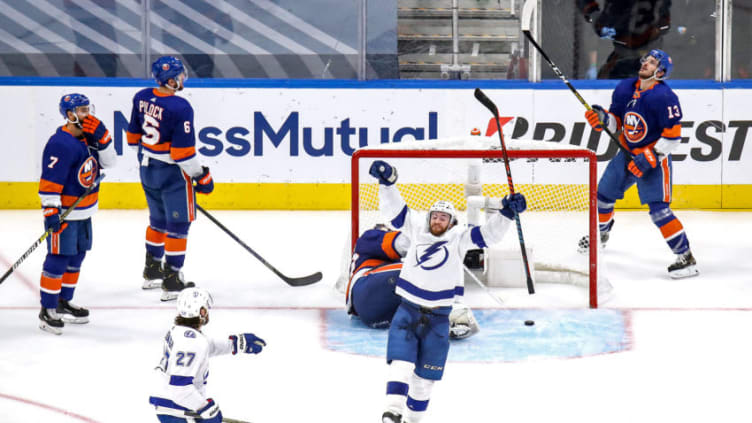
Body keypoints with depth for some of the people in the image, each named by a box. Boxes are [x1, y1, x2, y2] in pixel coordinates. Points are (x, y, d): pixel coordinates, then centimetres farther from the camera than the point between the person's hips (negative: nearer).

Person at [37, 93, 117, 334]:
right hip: (63, 214, -9)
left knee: (76, 258, 17)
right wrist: (51, 211, -25)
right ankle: (47, 310, 1)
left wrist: (102, 137, -10)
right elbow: (50, 180, -23)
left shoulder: (89, 138, 6)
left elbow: (108, 161, 5)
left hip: (84, 212, 9)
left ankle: (63, 303, 31)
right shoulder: (60, 143, -21)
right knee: (58, 259, -6)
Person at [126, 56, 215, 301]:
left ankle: (152, 271, 35)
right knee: (178, 224, 2)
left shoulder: (142, 98, -2)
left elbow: (134, 136, 10)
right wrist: (201, 176, -10)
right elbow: (183, 152, -22)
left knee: (159, 219, 24)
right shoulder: (179, 108, -24)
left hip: (147, 169, 8)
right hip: (171, 172, -8)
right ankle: (171, 282, 3)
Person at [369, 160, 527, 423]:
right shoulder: (417, 230, 1)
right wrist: (387, 183, -12)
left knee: (426, 375, 8)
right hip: (407, 310, 0)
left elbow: (488, 235, -10)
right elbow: (395, 211, -1)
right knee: (401, 362, -15)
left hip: (438, 317, 0)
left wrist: (506, 213, -24)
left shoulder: (458, 238, -2)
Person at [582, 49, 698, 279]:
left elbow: (673, 134, -22)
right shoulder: (624, 89, -1)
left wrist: (650, 158, -24)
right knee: (603, 194, 19)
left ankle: (685, 257, -14)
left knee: (659, 209, -18)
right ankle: (600, 234, 47)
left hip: (655, 157, -7)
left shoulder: (664, 97, -22)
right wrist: (603, 118, -13)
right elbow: (617, 122, 9)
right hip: (628, 153, 8)